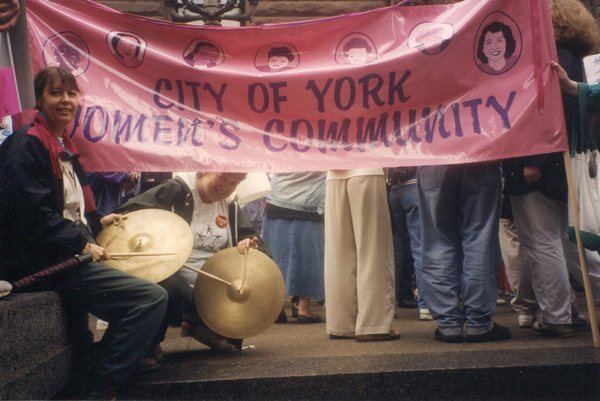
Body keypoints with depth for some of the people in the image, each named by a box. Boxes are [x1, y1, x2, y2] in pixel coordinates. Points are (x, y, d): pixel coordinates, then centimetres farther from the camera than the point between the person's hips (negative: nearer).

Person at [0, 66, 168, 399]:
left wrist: (96, 222, 14)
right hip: (46, 264, -11)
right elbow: (36, 217, -23)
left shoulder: (62, 146, 18)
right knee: (152, 298, -20)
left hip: (69, 256, 11)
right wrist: (83, 244, -18)